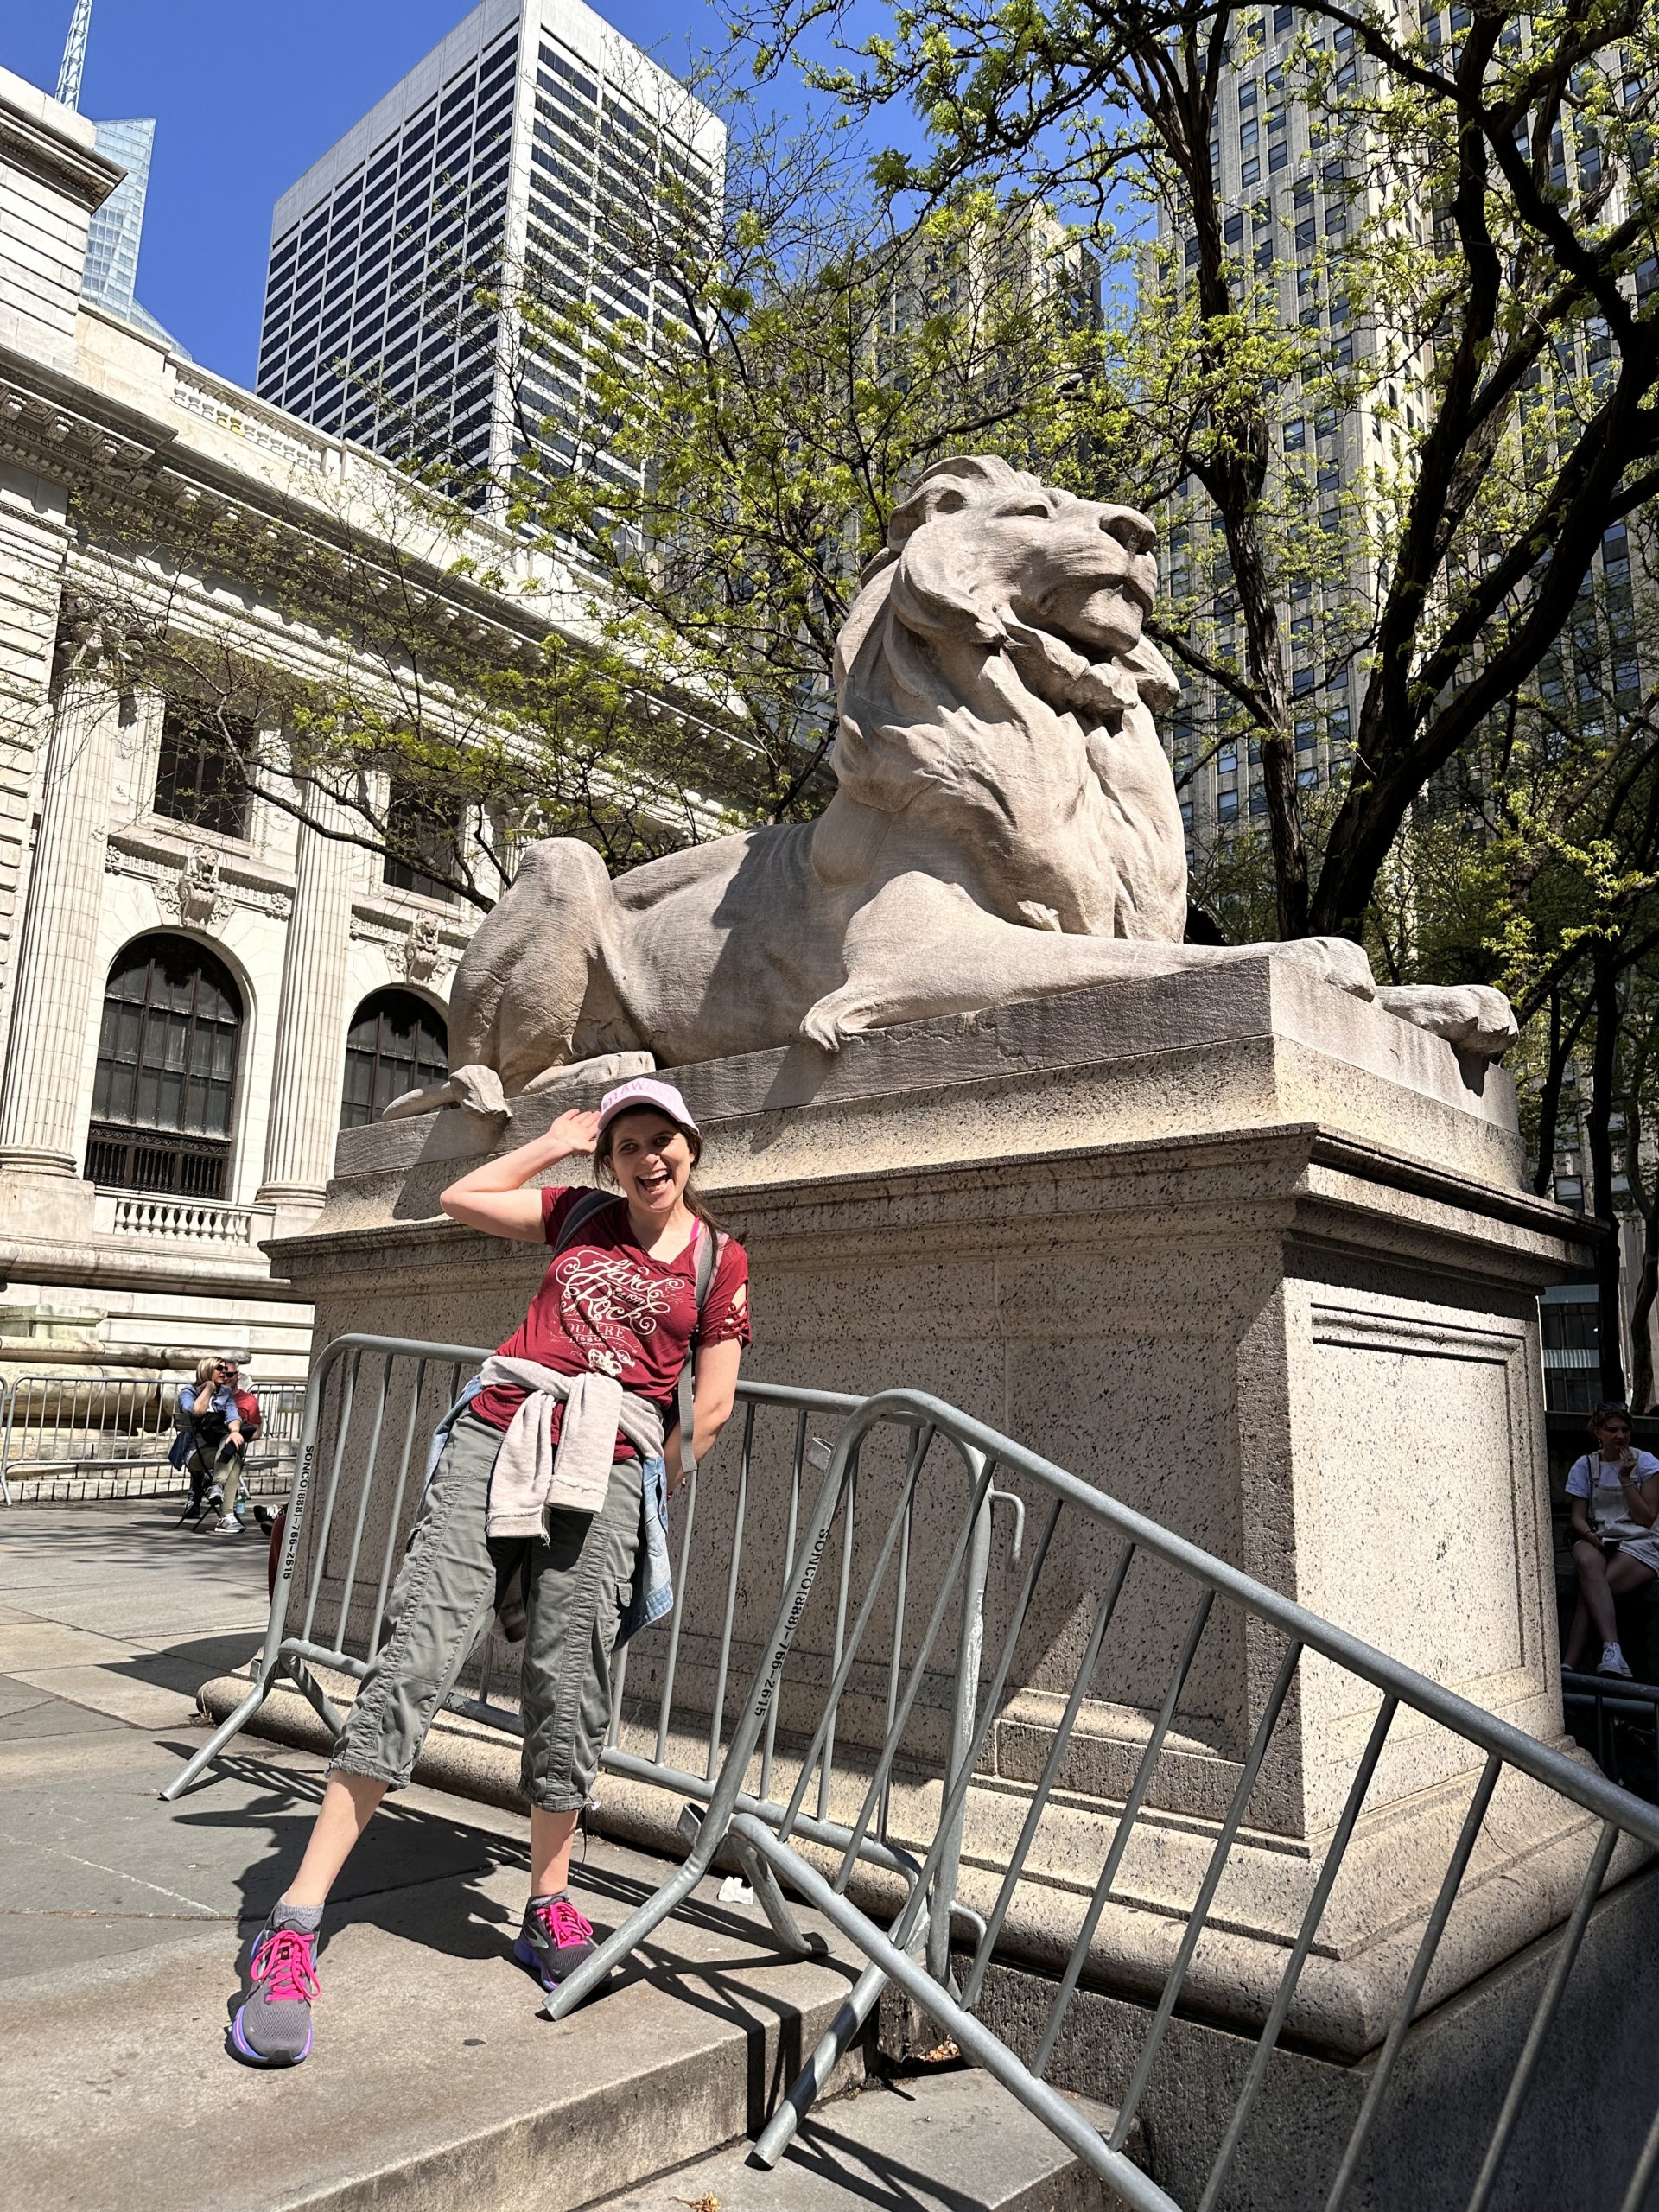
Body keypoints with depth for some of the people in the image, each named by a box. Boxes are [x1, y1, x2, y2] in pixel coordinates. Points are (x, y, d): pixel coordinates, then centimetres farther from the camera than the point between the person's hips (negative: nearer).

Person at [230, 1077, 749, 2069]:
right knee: (418, 1656, -7)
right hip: (496, 1435, 1)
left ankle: (549, 1909, 19)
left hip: (609, 1466, -1)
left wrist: (654, 1491, 14)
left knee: (569, 1687, -3)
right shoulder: (581, 1215, 17)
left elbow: (713, 1407, 9)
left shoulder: (719, 1259, 9)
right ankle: (295, 1925, -3)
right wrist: (559, 1141, 20)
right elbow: (460, 1198, 19)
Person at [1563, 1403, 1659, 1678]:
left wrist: (1625, 1478, -8)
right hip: (1596, 1541, 2)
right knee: (1588, 1563, -39)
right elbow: (1577, 1517, 7)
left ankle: (1569, 1667, -40)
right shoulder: (1585, 1466, 12)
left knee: (1589, 1586, -32)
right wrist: (1589, 1534, -16)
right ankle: (1612, 1650, -50)